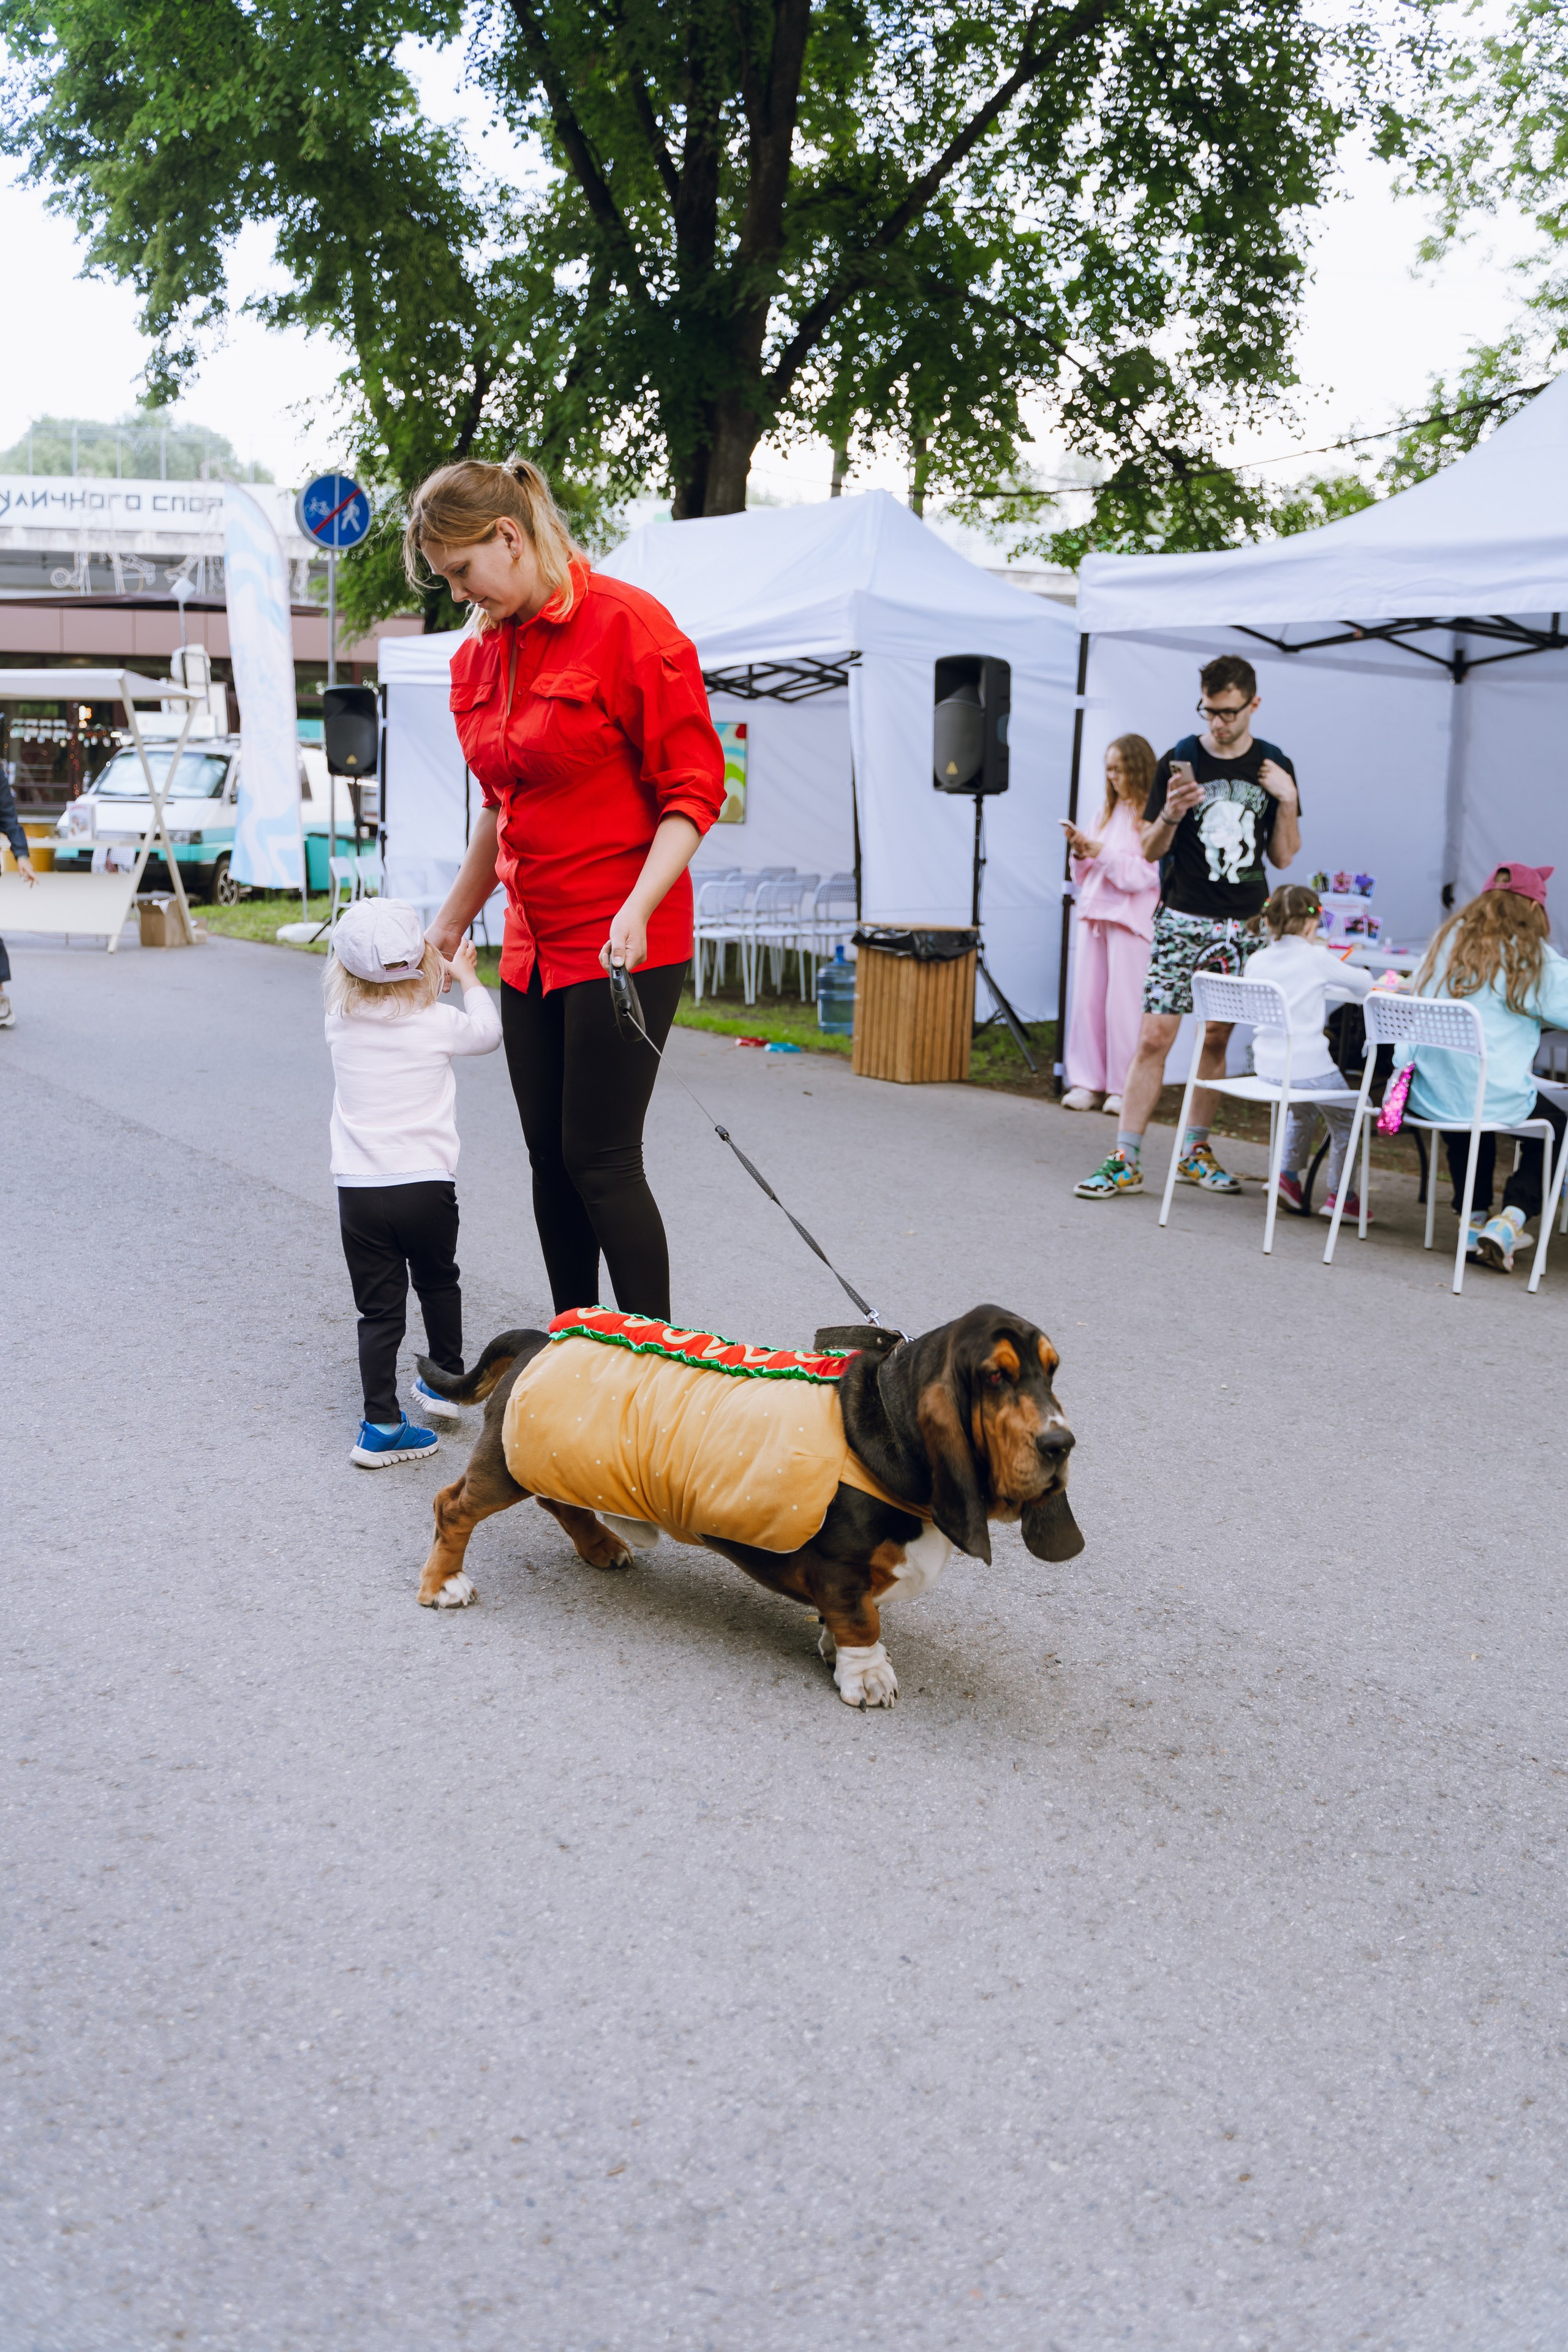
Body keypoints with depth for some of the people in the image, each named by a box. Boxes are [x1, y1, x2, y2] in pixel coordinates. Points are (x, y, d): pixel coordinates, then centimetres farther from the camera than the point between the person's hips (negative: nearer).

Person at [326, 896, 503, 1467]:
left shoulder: (341, 1024, 2)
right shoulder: (438, 1023, -4)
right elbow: (488, 1031, 17)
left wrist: (434, 976, 36)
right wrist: (467, 977, 31)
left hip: (358, 1190, 1)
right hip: (427, 1186, -1)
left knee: (379, 1310, 4)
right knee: (438, 1282, 24)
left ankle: (381, 1425, -1)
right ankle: (445, 1382, 38)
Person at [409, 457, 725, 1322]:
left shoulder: (627, 625, -11)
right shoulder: (479, 655, 11)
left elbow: (693, 790, -13)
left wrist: (636, 910, -24)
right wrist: (451, 922, 25)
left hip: (624, 944, -7)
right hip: (533, 944, 7)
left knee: (600, 1160, -7)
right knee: (550, 1158, 10)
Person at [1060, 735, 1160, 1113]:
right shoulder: (1108, 811, 16)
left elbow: (1144, 875, -12)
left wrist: (1102, 854, -14)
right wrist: (1080, 852, 0)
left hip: (1130, 918, -7)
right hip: (1094, 912, 7)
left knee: (1123, 1003, -5)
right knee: (1087, 1000, 4)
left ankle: (1123, 1087, 3)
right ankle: (1087, 1082, 10)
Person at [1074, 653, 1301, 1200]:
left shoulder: (1273, 765, 6)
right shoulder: (1180, 760, -1)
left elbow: (1282, 857, 8)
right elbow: (1150, 851, 0)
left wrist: (1288, 801, -6)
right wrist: (1171, 817, -20)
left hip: (1243, 924, 3)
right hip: (1182, 920, -3)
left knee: (1218, 1037, 8)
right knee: (1155, 1036, -8)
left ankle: (1194, 1151, 20)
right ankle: (1125, 1160, -5)